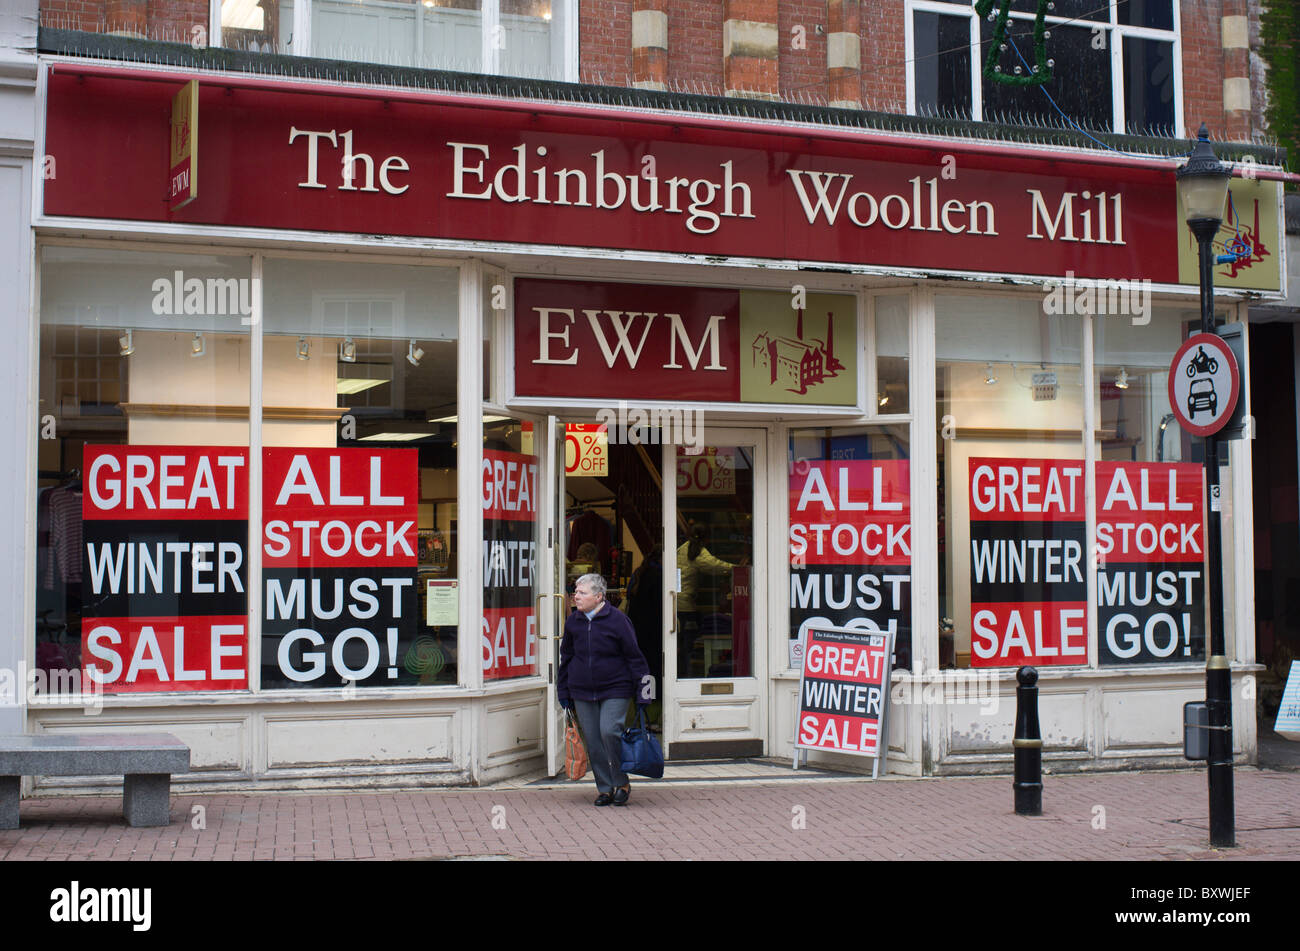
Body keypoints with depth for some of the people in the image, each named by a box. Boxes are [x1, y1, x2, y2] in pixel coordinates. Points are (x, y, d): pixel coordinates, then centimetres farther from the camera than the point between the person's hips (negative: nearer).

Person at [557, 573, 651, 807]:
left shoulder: (617, 619, -8)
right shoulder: (573, 622, 6)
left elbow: (634, 656, -4)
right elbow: (566, 656, 18)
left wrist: (642, 693, -6)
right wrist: (564, 692, 17)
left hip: (615, 690, -5)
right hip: (582, 693, 5)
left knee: (609, 732, -17)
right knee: (593, 740, 3)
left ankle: (622, 783, 3)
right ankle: (605, 787, 16)